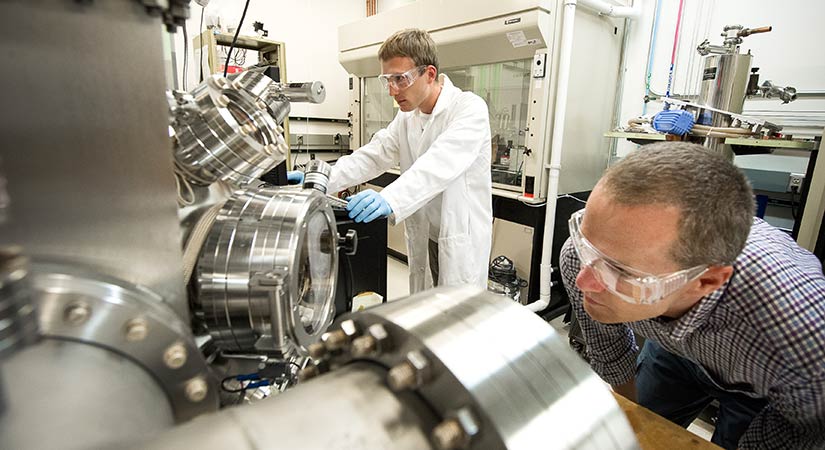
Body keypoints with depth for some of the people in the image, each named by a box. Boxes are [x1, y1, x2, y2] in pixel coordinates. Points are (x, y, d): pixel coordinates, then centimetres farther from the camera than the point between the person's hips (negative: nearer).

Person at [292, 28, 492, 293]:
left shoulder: (469, 108, -16)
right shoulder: (406, 117, 7)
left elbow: (440, 163, -32)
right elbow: (373, 156, -2)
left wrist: (390, 199, -46)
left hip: (462, 238, -6)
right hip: (425, 236, 6)